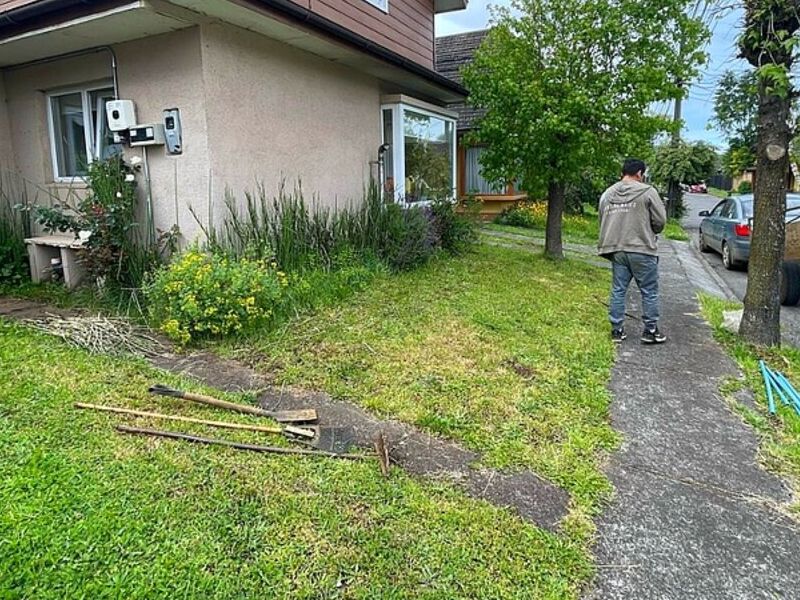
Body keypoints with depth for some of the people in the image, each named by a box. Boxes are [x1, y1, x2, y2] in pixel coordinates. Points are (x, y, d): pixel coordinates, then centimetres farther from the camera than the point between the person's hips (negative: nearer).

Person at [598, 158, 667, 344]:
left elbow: (602, 221, 11)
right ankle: (650, 331, 11)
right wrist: (649, 231, 14)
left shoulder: (607, 194, 8)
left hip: (616, 250, 5)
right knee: (649, 292, 6)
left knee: (618, 291, 10)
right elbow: (660, 221, -6)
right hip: (642, 249, -5)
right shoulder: (647, 191, -6)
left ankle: (617, 330, 14)